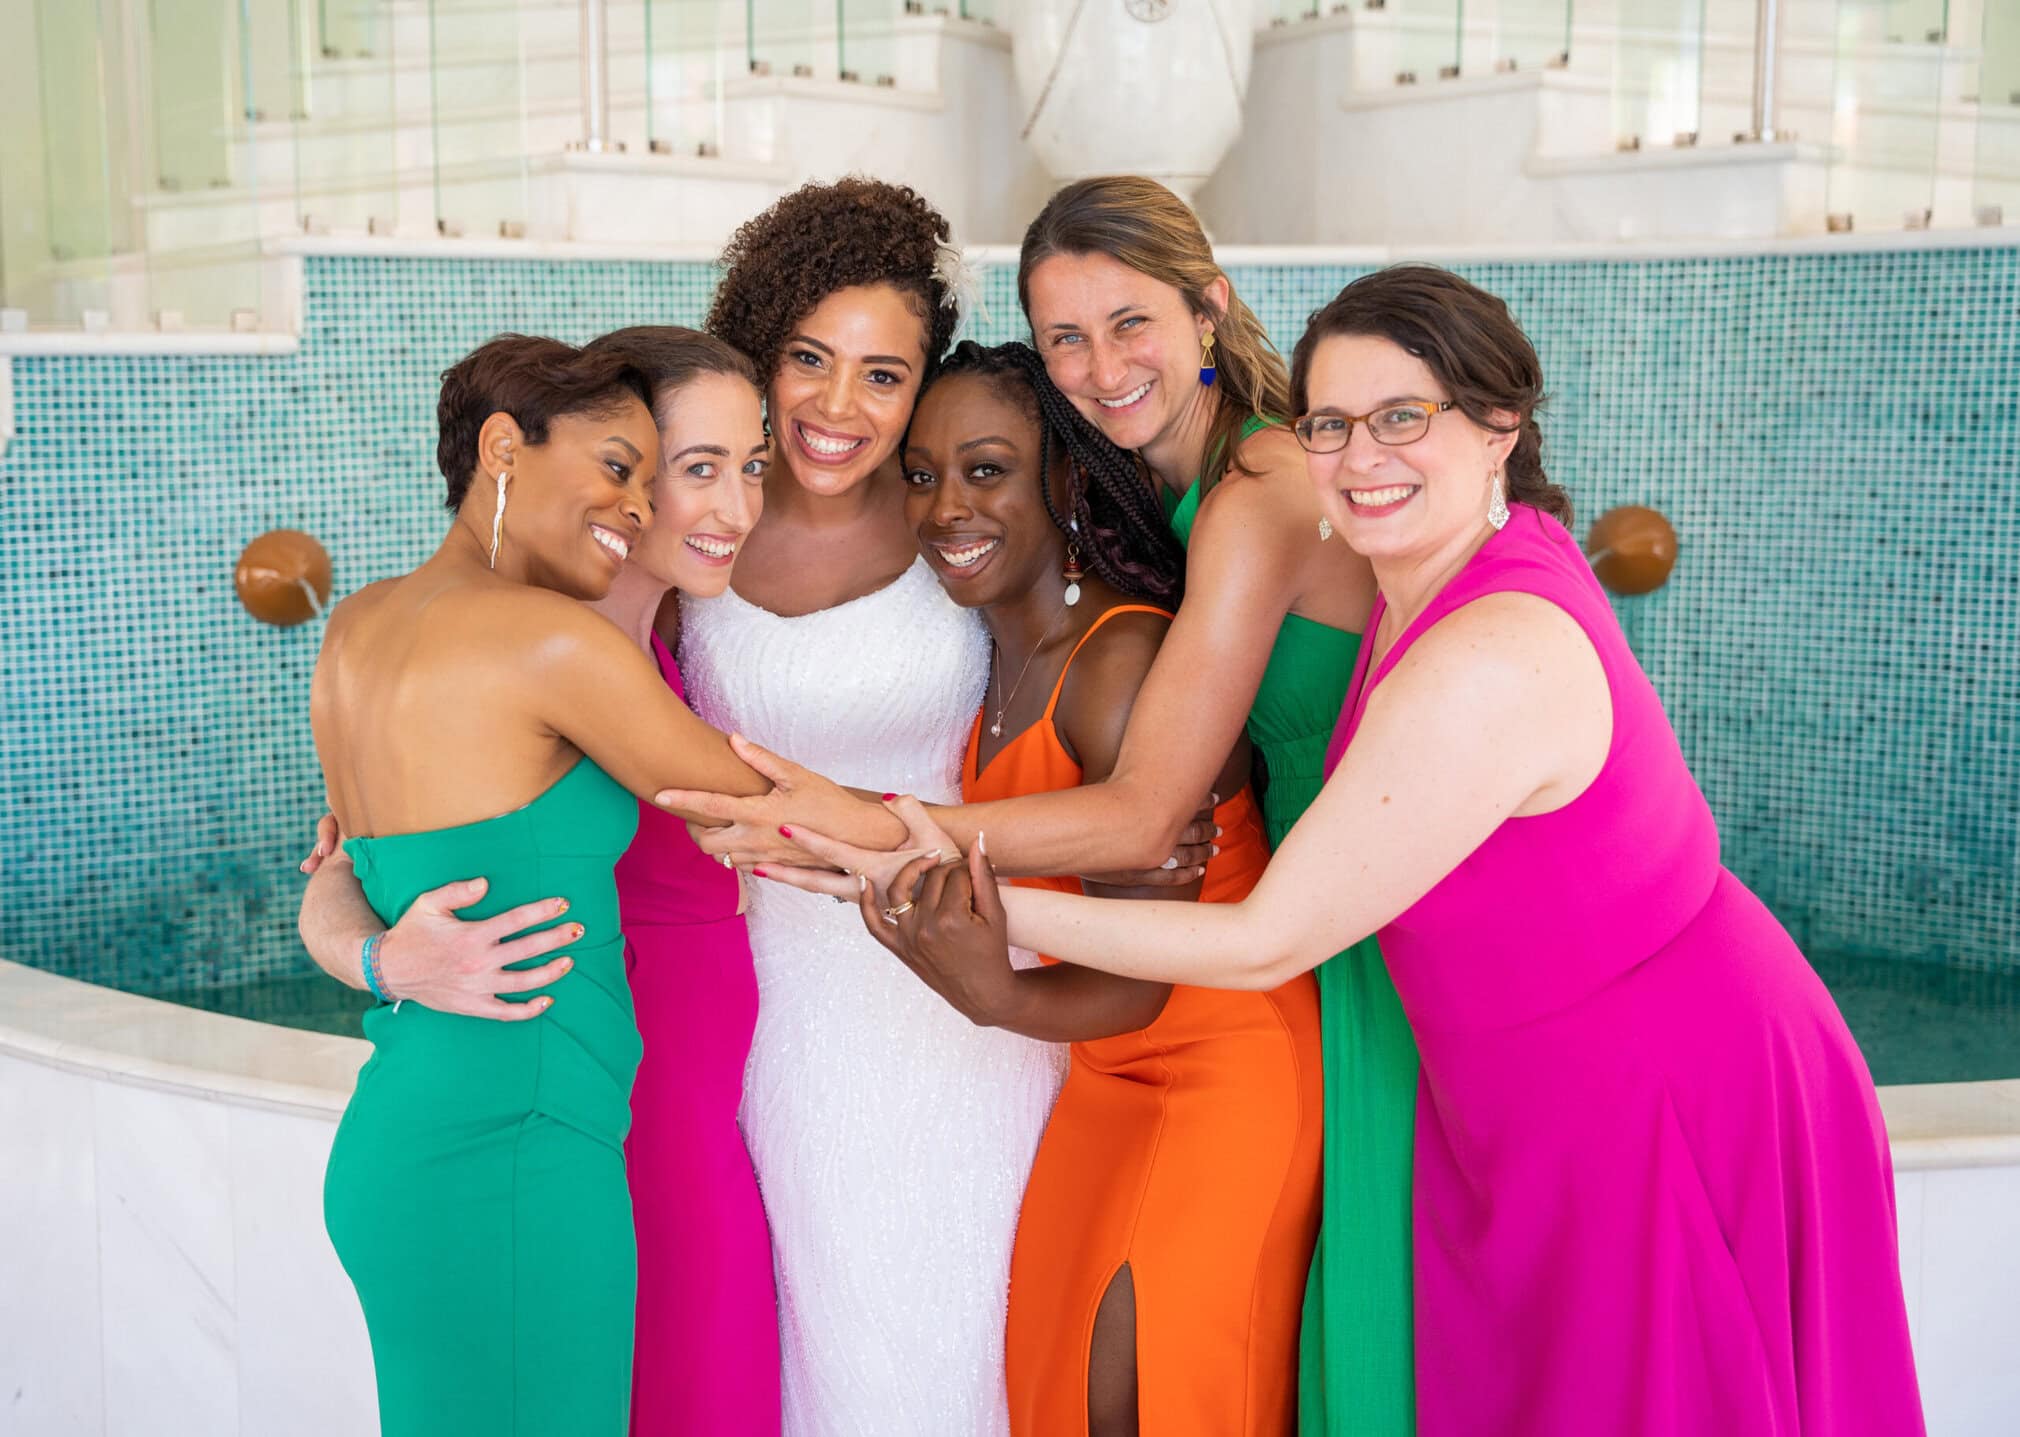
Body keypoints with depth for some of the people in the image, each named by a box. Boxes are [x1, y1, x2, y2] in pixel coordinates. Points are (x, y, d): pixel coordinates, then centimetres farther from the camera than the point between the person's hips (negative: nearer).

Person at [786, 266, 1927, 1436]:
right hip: (1552, 1107, 9)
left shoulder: (1491, 659, -30)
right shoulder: (1497, 550, -1)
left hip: (1663, 1112, -9)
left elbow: (1264, 946, -23)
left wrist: (1000, 914, -20)